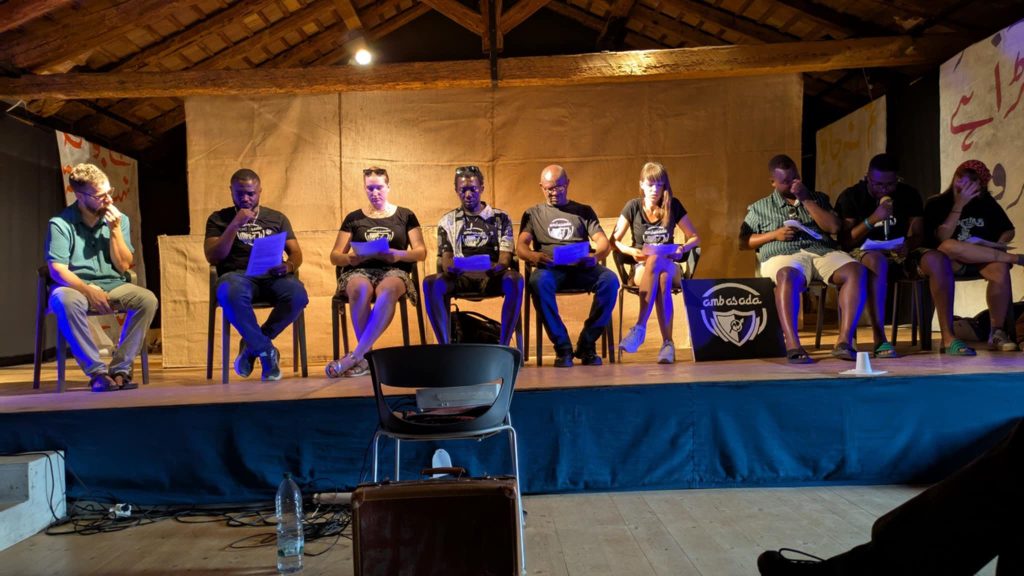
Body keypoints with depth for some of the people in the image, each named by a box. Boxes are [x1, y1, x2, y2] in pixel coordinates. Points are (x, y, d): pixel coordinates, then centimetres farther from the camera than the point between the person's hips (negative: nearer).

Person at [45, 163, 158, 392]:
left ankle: (120, 369, -21)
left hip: (112, 286, 3)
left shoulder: (119, 220, 4)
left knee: (148, 300, -26)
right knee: (64, 300, -38)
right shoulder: (61, 224, -6)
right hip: (76, 287, -3)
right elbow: (57, 270, -12)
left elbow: (123, 266, -1)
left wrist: (115, 230, -11)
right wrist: (88, 290, -26)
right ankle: (97, 371, -28)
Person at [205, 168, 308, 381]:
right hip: (237, 275, -2)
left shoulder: (277, 218, 21)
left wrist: (288, 266, -12)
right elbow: (212, 257, 2)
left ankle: (252, 345, -11)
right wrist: (235, 225, -7)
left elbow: (296, 253, 13)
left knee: (298, 295, -33)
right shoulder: (219, 219, 16)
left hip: (272, 276, 2)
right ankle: (266, 350, -22)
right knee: (230, 294, -40)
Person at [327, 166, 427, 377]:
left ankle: (355, 356, -41)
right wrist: (350, 258, -10)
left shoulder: (405, 216, 17)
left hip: (394, 271, -1)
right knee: (361, 289, -39)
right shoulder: (353, 218, 19)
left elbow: (421, 252, 9)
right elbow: (335, 256, 15)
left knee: (388, 290, -40)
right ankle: (366, 358, -33)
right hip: (359, 271, 1)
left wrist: (398, 255, -13)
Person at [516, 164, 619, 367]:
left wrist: (596, 256, -15)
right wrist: (533, 256, -20)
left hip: (581, 268, 1)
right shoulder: (533, 213, 22)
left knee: (610, 280, -31)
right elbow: (520, 246, 6)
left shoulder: (584, 211, 24)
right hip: (550, 268, -1)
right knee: (538, 281, -38)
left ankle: (586, 345, -18)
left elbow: (603, 242, 11)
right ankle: (562, 346, -27)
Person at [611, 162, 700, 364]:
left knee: (655, 261, -39)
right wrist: (633, 251, -17)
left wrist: (682, 248, -12)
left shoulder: (673, 206, 4)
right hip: (641, 268, -1)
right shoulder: (633, 207, 1)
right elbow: (614, 241, 2)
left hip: (670, 266, 1)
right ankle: (667, 343, -41)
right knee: (662, 279, -39)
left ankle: (639, 328, -43)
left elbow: (695, 238, 10)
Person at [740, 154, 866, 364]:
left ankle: (844, 342, -34)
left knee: (855, 270, -29)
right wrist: (774, 235, -3)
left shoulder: (817, 198, 26)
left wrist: (806, 200, 5)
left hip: (823, 251, 3)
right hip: (782, 255, -3)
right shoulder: (759, 208, 21)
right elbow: (743, 243, 11)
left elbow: (834, 227, 9)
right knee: (788, 276, -41)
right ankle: (793, 346, -47)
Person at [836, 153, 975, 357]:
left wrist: (908, 245, -22)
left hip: (901, 254, 4)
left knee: (939, 260, -25)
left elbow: (918, 235, 3)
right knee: (876, 260, -40)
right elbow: (845, 242, -11)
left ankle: (948, 337, -23)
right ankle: (879, 339, -39)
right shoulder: (851, 197, -4)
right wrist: (872, 219, -23)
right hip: (865, 252, -4)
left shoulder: (909, 195, 7)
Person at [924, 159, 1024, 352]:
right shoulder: (936, 203, 0)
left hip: (982, 260, 2)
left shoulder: (987, 202, 11)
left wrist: (996, 246, -5)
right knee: (948, 247, -38)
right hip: (950, 261, -2)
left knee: (1000, 270, -33)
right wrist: (959, 205, -14)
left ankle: (997, 332, -21)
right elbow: (942, 238, -13)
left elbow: (1009, 231, 17)